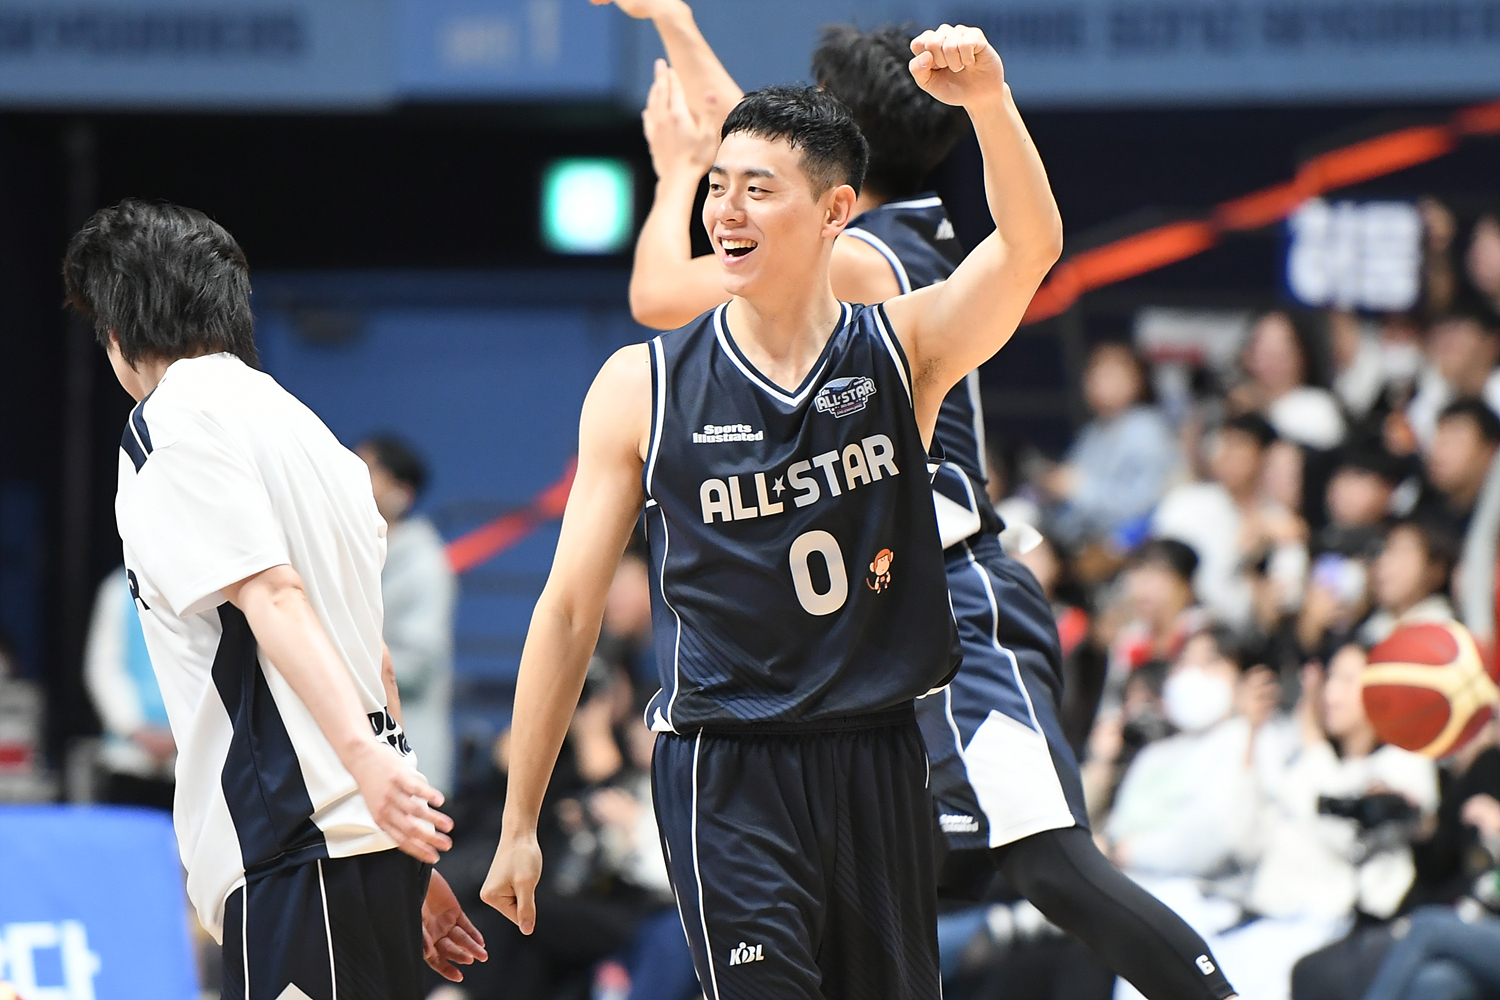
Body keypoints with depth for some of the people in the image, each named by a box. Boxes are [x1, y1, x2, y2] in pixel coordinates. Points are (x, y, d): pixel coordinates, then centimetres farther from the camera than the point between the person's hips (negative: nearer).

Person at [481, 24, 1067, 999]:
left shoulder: (902, 351, 2)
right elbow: (571, 610, 3)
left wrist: (988, 103, -37)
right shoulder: (643, 388, 0)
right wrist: (519, 827, 3)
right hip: (727, 774, -2)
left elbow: (1030, 247, -18)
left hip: (879, 761, 2)